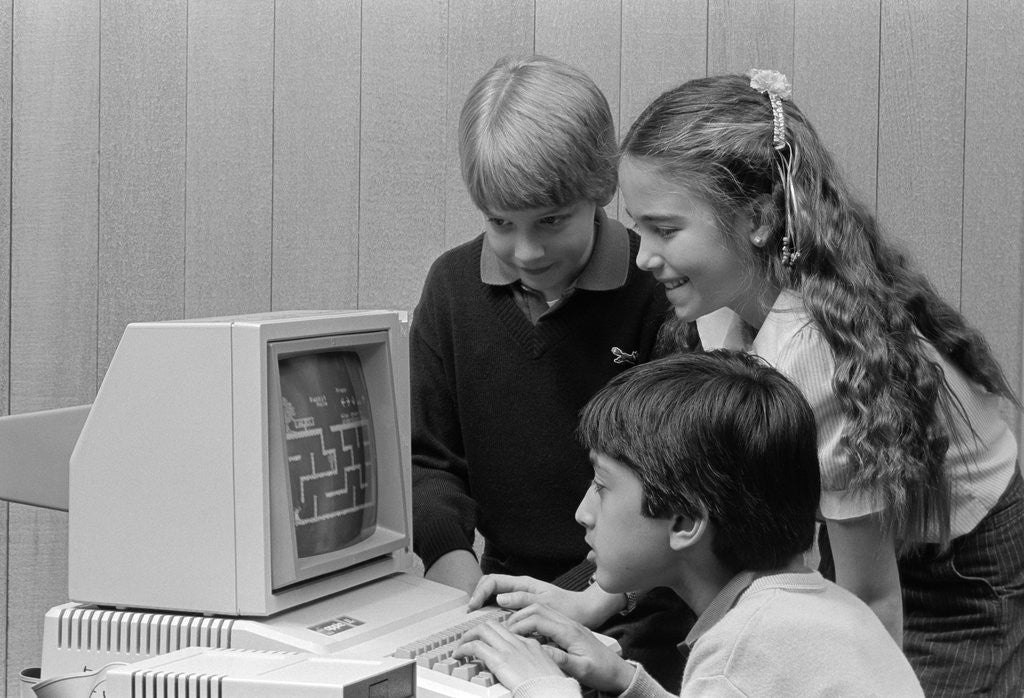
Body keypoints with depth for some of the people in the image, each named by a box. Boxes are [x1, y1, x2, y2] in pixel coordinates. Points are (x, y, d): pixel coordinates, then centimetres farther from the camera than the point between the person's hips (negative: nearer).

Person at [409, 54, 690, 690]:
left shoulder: (662, 291, -10)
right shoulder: (453, 285, 6)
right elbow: (428, 458, 8)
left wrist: (595, 598, -21)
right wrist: (454, 562, -9)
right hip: (505, 584, 4)